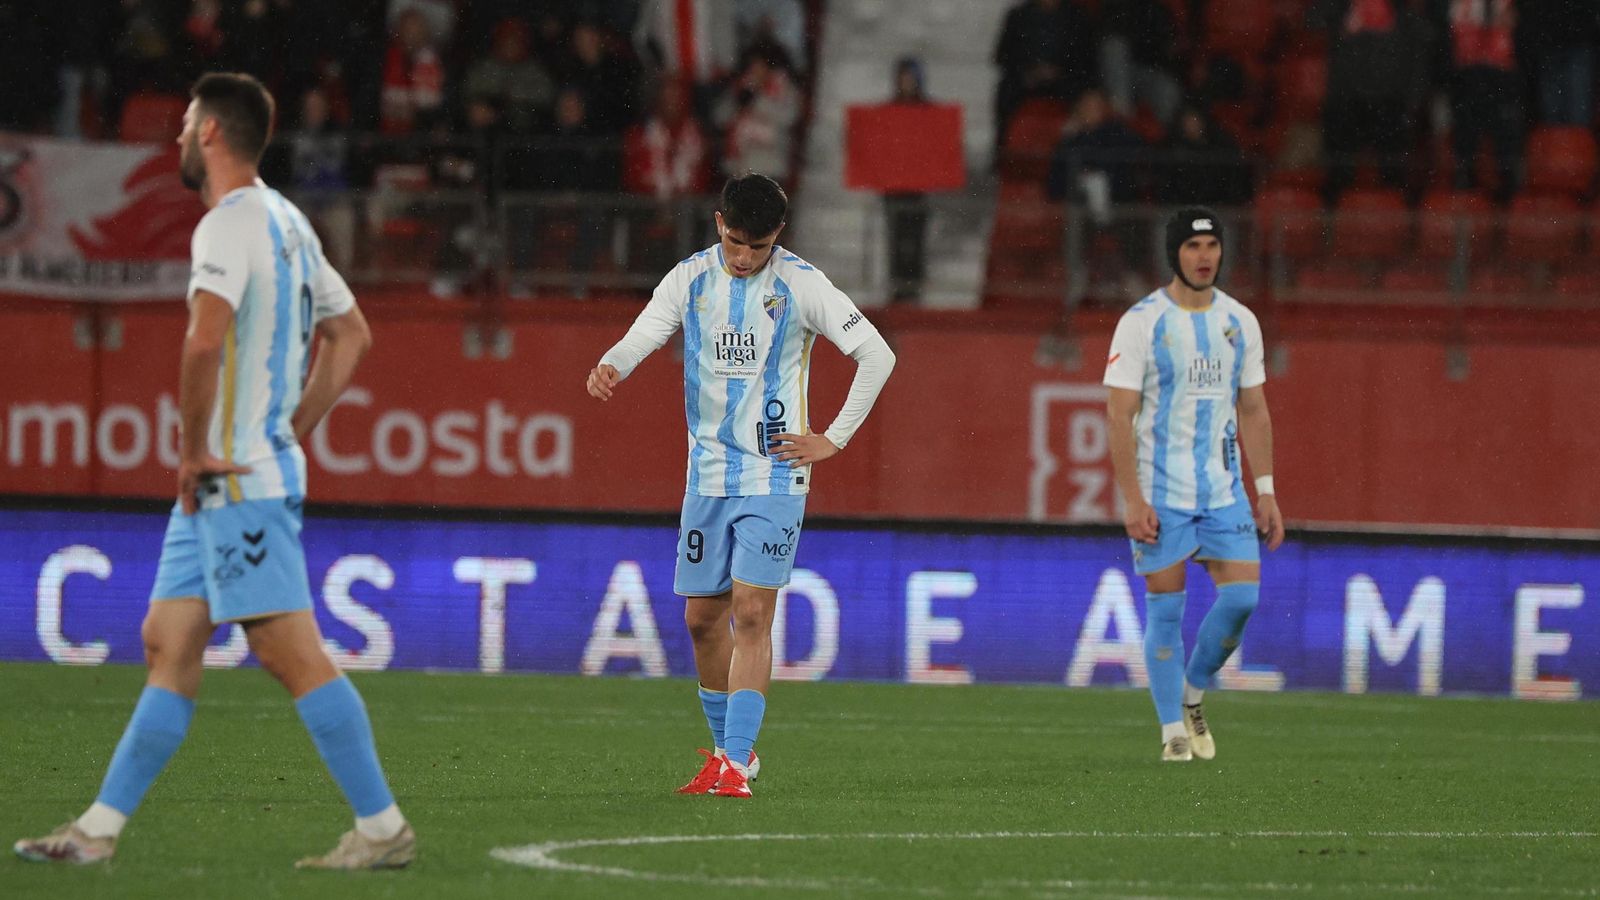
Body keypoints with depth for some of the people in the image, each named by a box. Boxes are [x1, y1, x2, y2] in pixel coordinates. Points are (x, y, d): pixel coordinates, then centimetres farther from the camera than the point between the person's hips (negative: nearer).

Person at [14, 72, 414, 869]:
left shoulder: (230, 226, -15)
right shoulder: (286, 222, 15)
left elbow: (205, 340, -29)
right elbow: (350, 334, 24)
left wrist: (193, 450, -18)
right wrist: (292, 431, 20)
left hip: (235, 479, -10)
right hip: (247, 474, 10)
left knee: (294, 656, -9)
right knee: (168, 648, 10)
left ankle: (383, 828, -7)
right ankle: (98, 831, 12)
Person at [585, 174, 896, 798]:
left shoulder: (801, 285, -6)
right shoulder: (690, 280, 3)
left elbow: (877, 356, -4)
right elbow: (642, 336, -8)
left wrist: (834, 440, -6)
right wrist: (609, 367, -32)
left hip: (774, 477, -4)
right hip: (708, 476, 4)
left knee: (752, 614, -13)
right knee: (703, 617, 7)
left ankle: (736, 762, -13)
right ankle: (729, 748, 23)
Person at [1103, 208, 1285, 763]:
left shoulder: (1239, 322, 8)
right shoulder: (1141, 322, -6)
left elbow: (1253, 411, 14)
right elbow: (1119, 414, -8)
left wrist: (1266, 491, 7)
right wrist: (1132, 499, -15)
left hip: (1223, 489, 4)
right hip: (1160, 493, -4)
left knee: (1242, 596, -7)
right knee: (1166, 609, -2)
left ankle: (1193, 696, 16)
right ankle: (1173, 732, 7)